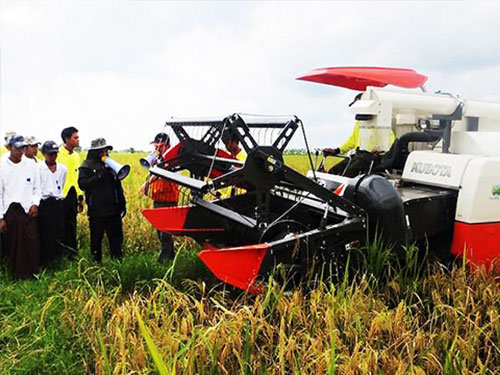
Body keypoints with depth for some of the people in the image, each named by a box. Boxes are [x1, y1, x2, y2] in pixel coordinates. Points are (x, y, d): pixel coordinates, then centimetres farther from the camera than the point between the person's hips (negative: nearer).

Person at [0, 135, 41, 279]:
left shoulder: (31, 165, 4)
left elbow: (37, 188, 12)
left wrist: (35, 204, -5)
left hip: (28, 211, 1)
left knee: (31, 244, -2)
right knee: (13, 246, 5)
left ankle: (32, 275, 11)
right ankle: (17, 276, 17)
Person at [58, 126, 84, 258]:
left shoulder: (76, 156, 13)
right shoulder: (58, 154, -10)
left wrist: (80, 197, 17)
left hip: (73, 195, 6)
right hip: (61, 196, -6)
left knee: (71, 225, 11)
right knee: (60, 226, 0)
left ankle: (72, 252, 19)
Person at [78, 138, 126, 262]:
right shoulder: (86, 167, -2)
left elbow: (118, 186, 17)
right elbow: (83, 184, -18)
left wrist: (122, 204, 15)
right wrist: (99, 176, -25)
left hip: (113, 210, 4)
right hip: (96, 211, -4)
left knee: (116, 238, 7)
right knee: (96, 239, 7)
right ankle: (96, 262, 19)